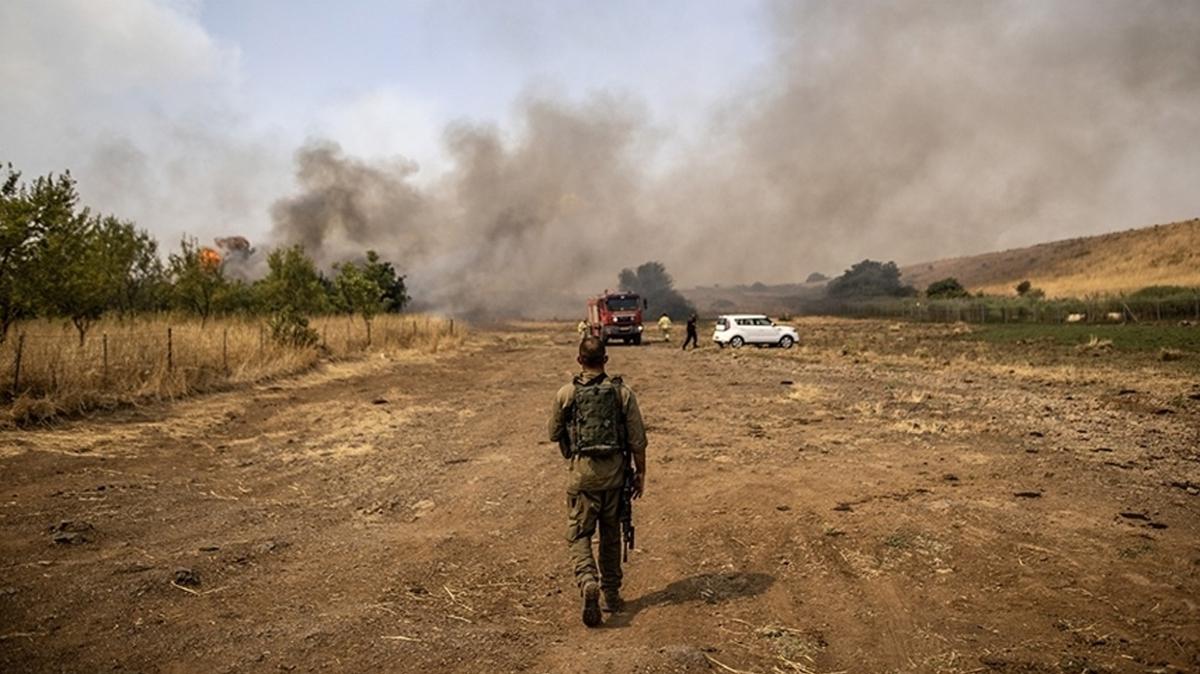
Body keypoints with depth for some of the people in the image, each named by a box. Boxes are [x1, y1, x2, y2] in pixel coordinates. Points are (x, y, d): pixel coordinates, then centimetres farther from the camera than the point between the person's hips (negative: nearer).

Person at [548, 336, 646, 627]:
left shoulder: (565, 394, -5)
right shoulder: (622, 392, -4)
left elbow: (554, 435, 6)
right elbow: (637, 439, -2)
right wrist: (640, 473, 8)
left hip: (581, 471, -2)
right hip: (614, 471, 2)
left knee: (578, 534, 6)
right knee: (611, 534, 15)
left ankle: (588, 583, -18)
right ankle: (611, 594, 24)